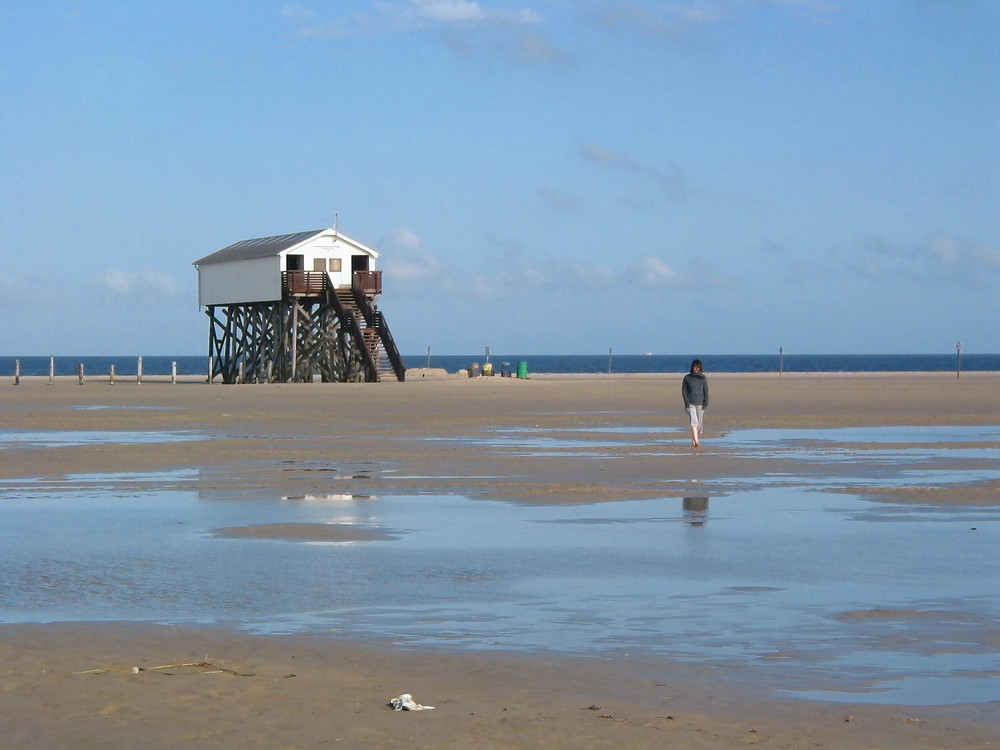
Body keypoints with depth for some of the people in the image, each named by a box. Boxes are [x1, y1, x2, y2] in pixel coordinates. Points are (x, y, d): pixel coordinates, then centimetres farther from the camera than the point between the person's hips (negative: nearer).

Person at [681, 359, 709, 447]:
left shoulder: (703, 378, 7)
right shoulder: (687, 378, 5)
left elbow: (706, 391, 6)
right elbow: (683, 391, 5)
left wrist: (706, 403, -5)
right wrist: (686, 402, -8)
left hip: (700, 404, 2)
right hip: (690, 404, -2)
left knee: (700, 424, 3)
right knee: (694, 421, -19)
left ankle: (694, 441, 19)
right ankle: (696, 441, -31)